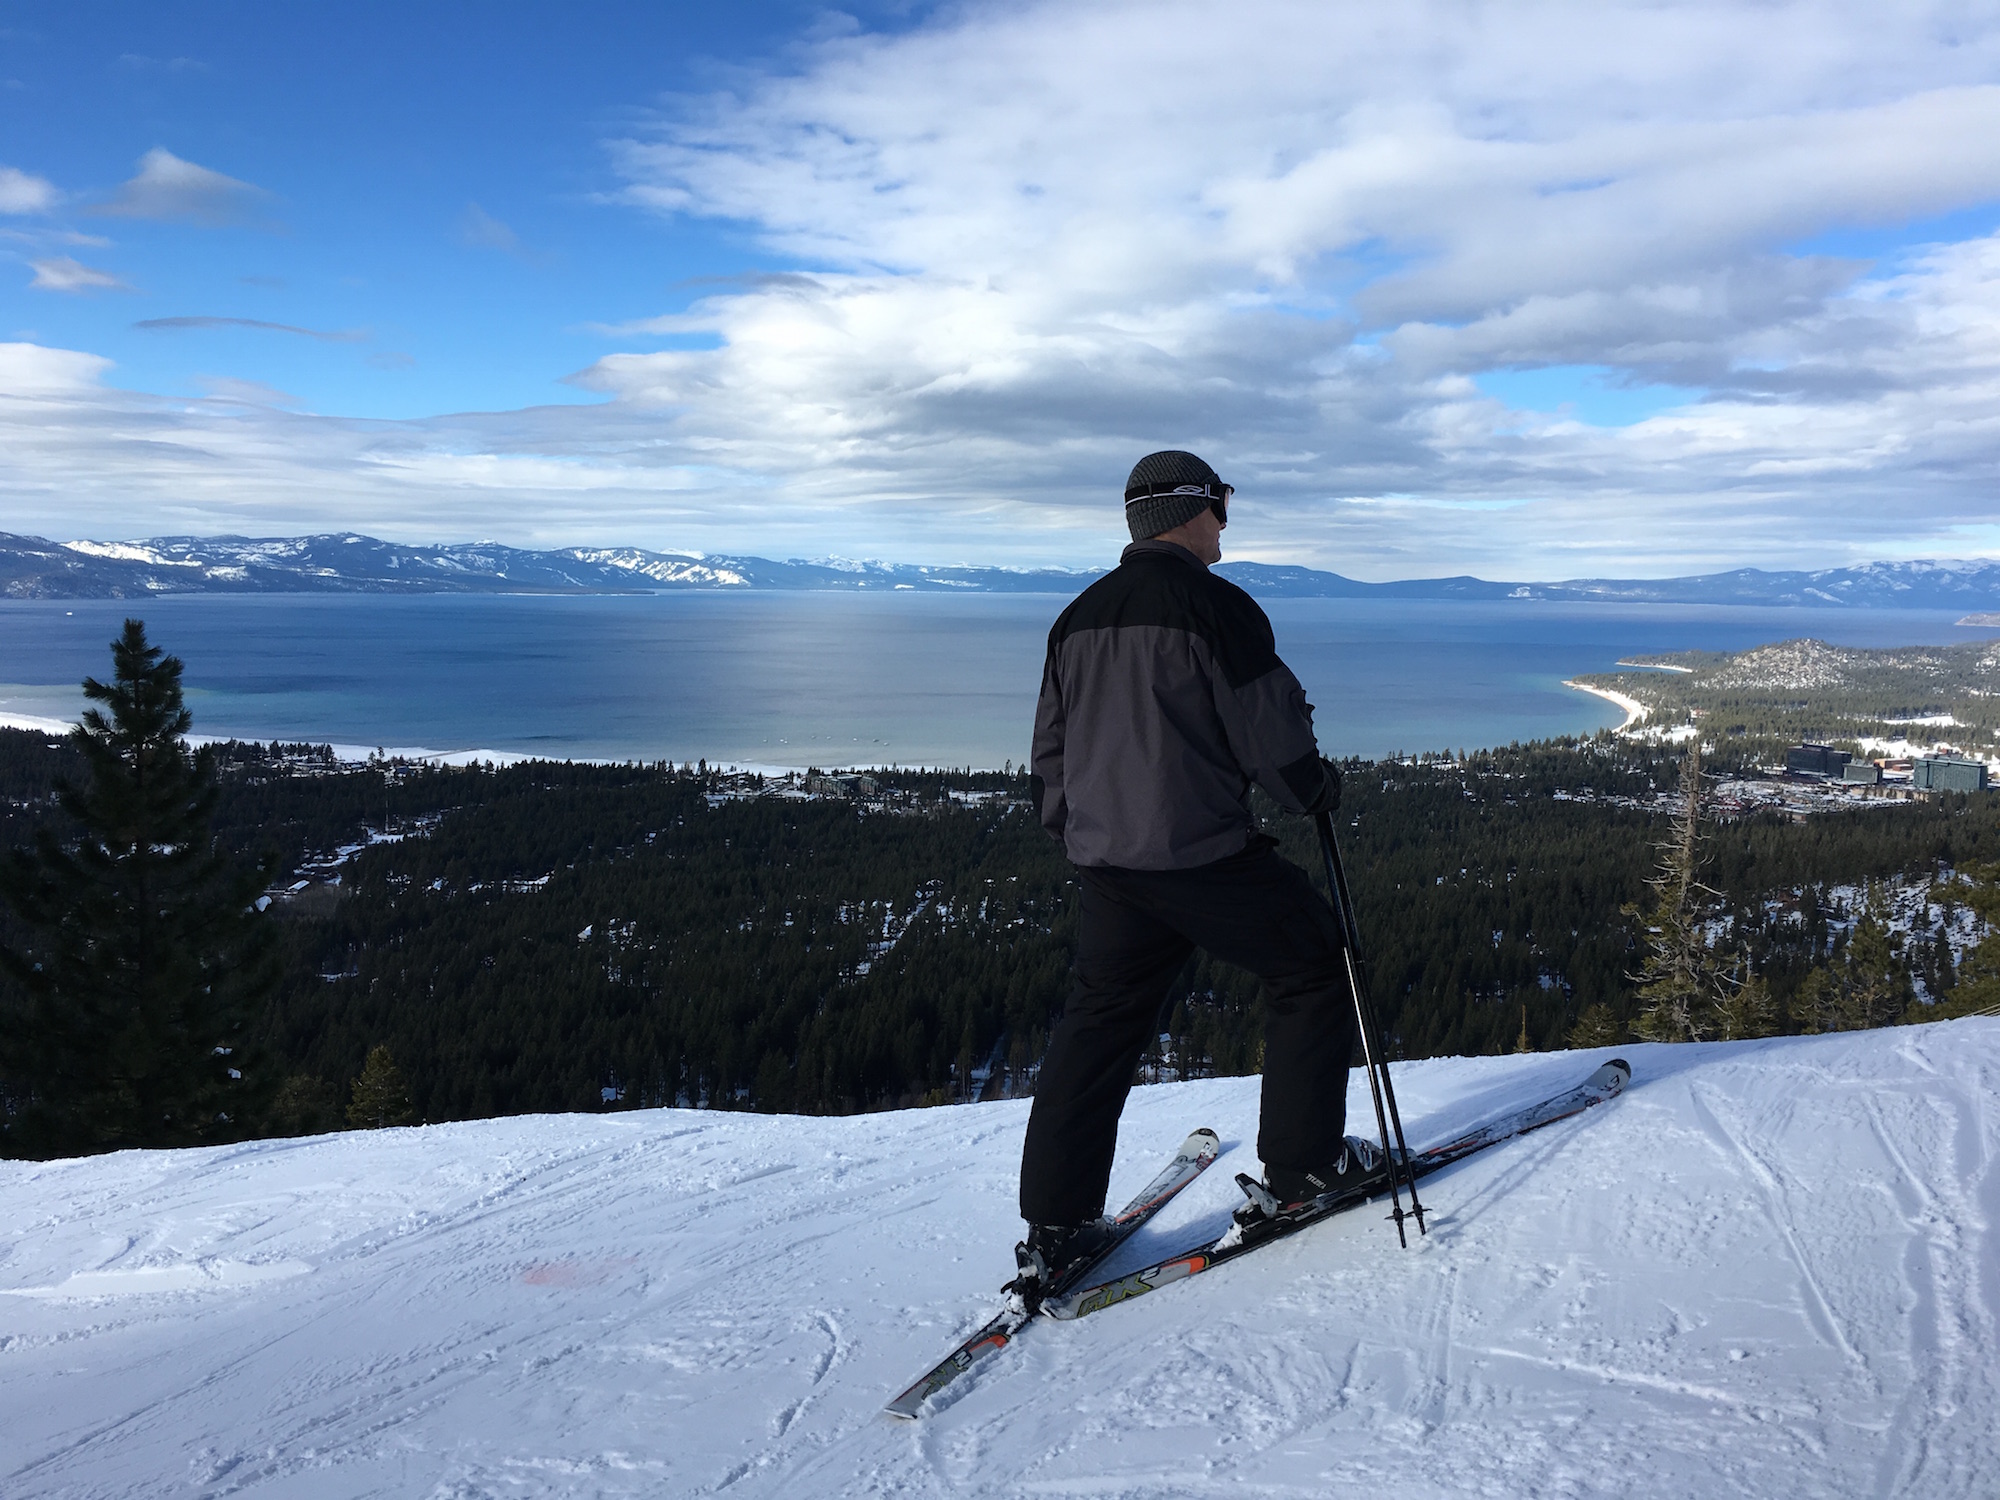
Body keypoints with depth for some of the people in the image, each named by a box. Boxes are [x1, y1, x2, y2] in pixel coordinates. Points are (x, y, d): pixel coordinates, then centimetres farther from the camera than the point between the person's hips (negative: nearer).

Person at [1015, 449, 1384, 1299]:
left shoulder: (1078, 618, 11)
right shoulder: (1217, 607, -11)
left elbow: (1049, 752, 17)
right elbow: (1273, 738, -11)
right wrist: (1318, 789, 9)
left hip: (1105, 862, 7)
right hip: (1205, 855, -6)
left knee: (1099, 1020, 14)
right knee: (1313, 968, 14)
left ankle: (1054, 1227, 14)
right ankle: (1303, 1162, 22)